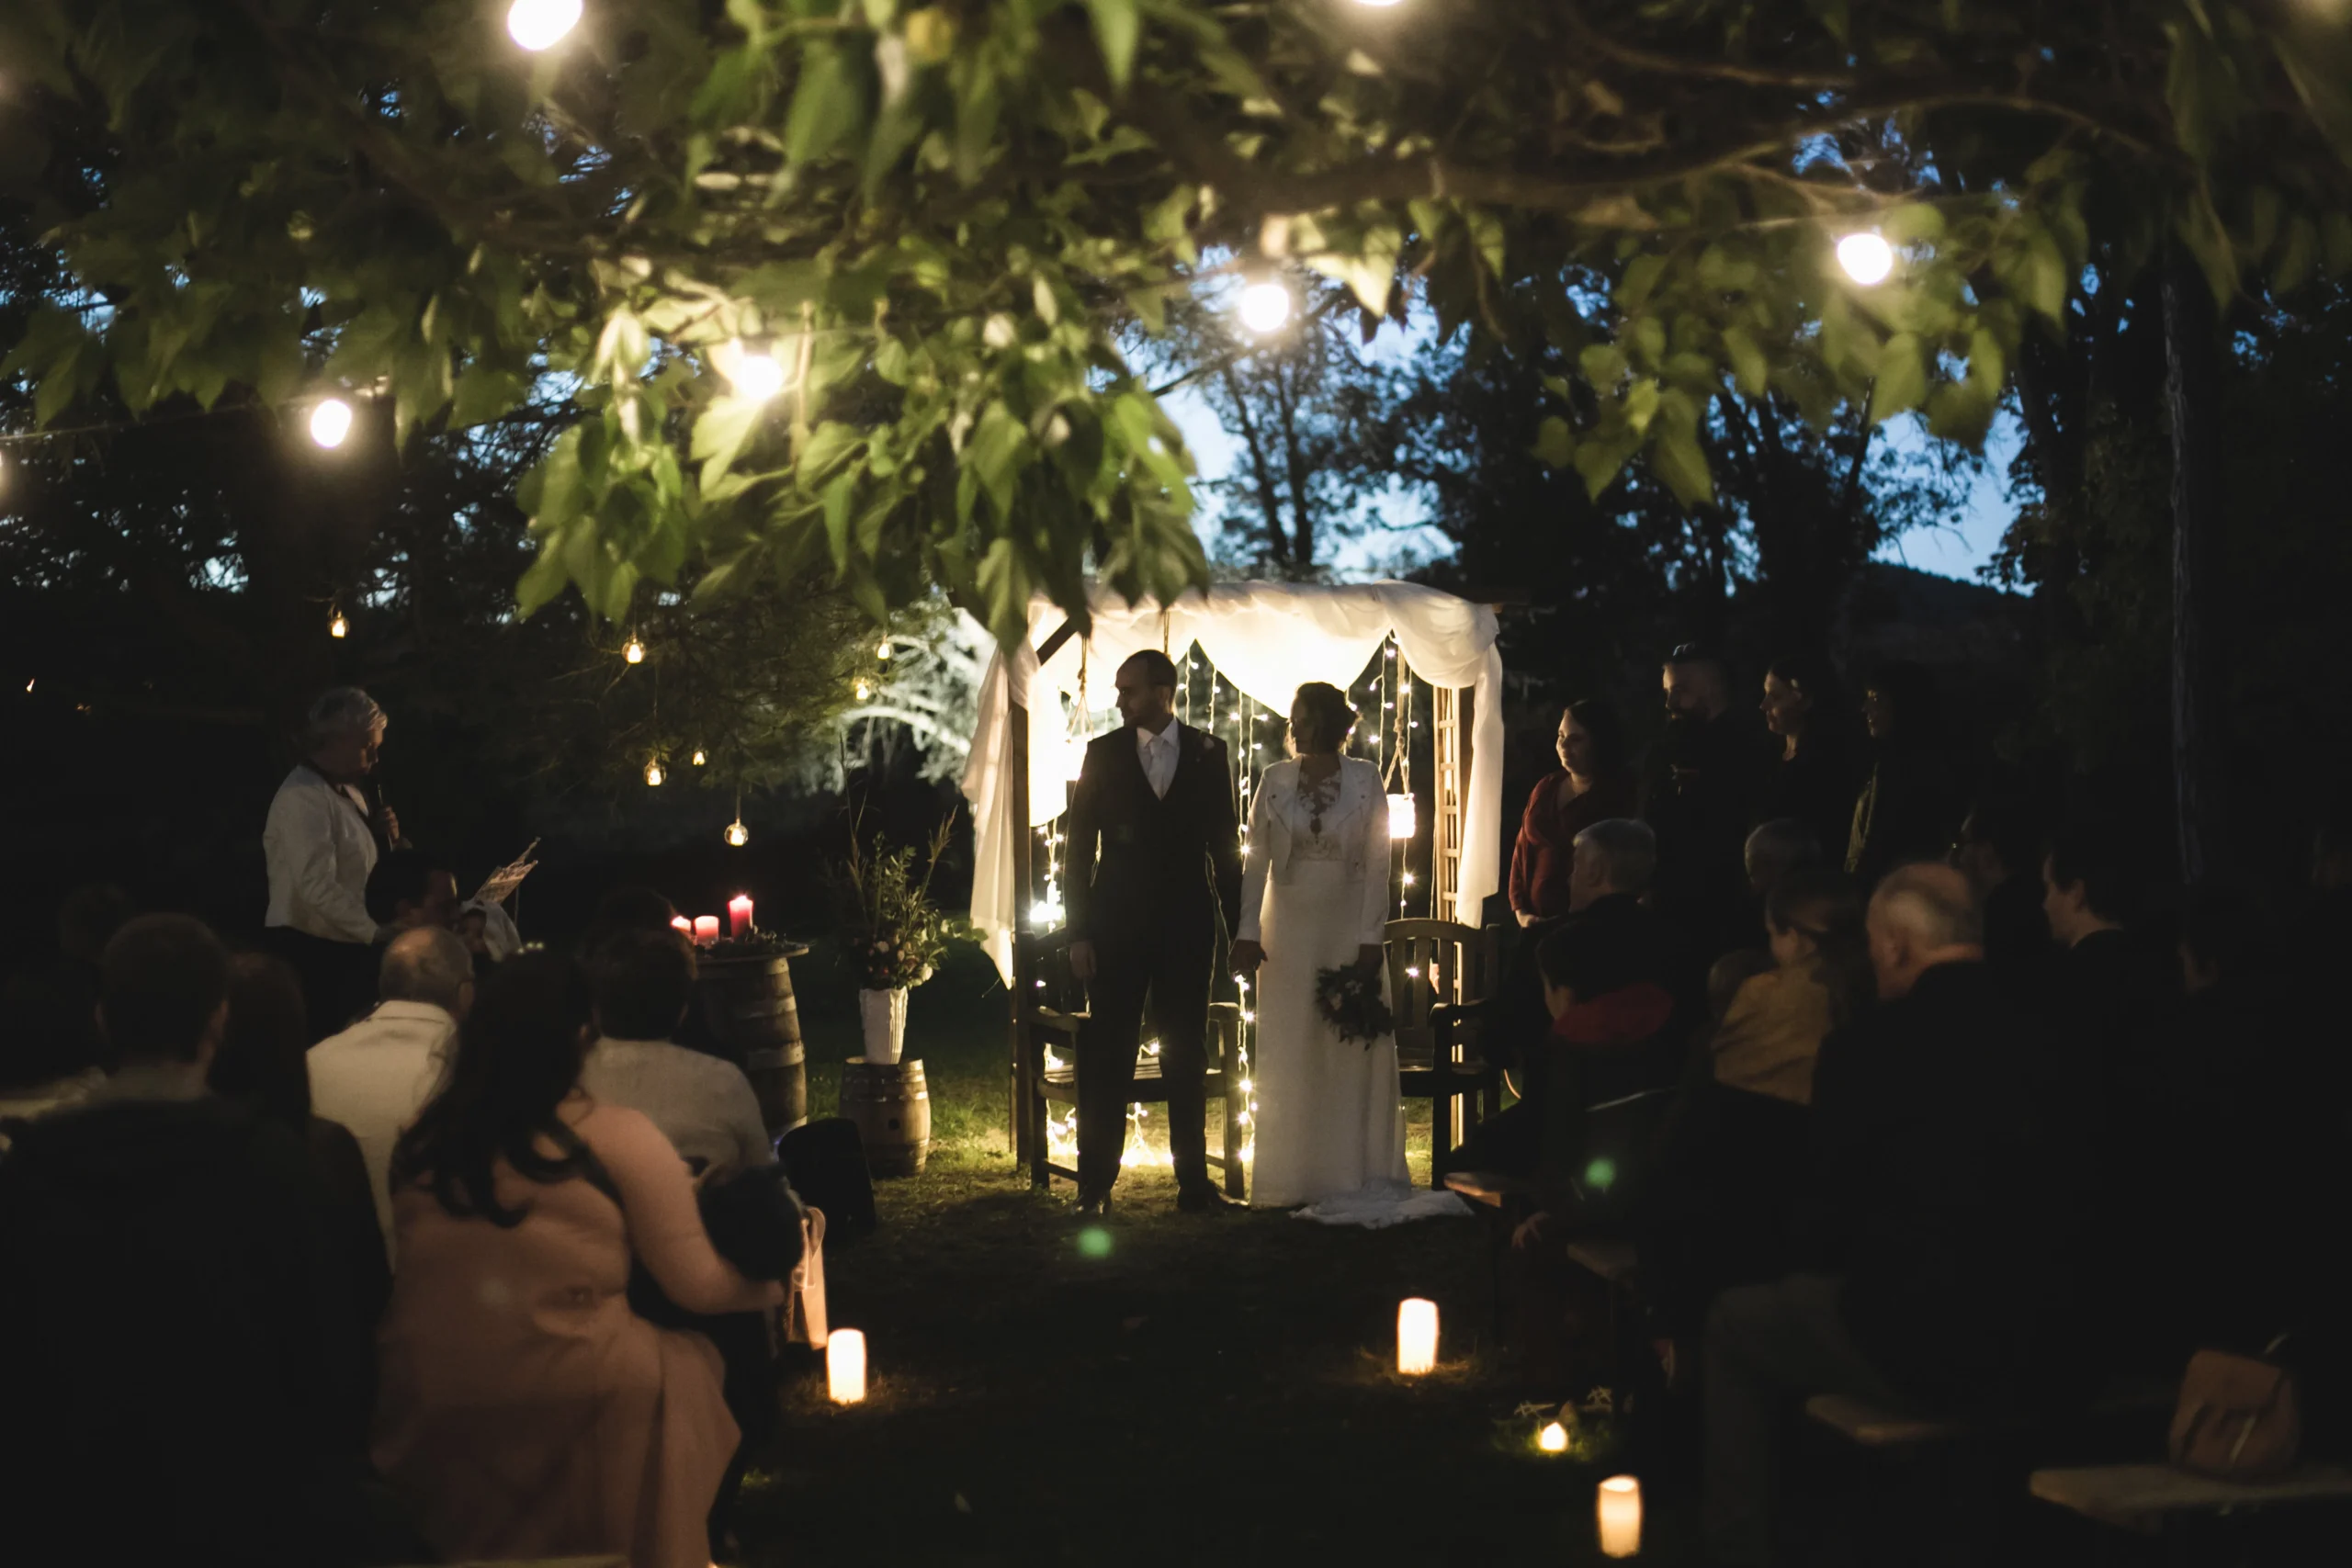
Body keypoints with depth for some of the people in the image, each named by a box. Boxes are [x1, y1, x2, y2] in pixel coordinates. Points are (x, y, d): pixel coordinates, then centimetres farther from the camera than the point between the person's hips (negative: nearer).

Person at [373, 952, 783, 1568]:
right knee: (693, 1362, 21)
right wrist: (773, 1282, 14)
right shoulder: (619, 1138, -11)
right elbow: (697, 1287, -5)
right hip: (576, 1406, -4)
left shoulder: (423, 1140, -1)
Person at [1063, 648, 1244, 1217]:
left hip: (1187, 925, 0)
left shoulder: (1207, 753, 3)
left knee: (1186, 1055, 7)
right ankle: (1095, 1185, 6)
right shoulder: (1103, 754, 2)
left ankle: (1193, 1181, 13)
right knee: (1107, 1058, 1)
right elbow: (1081, 847, 2)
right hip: (1118, 924, 0)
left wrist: (1238, 924, 3)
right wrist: (1078, 933, -4)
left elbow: (1225, 843, 7)